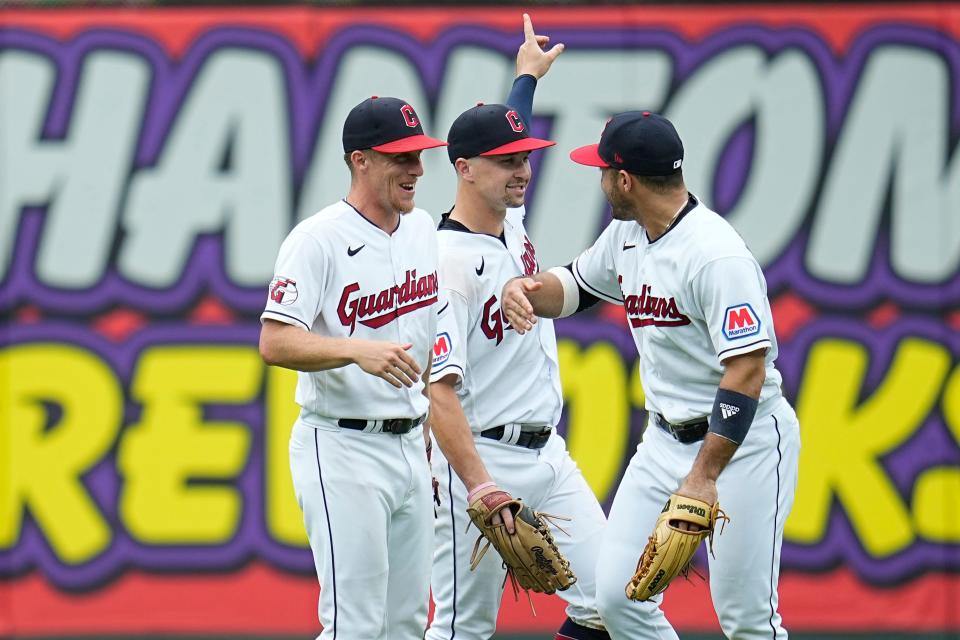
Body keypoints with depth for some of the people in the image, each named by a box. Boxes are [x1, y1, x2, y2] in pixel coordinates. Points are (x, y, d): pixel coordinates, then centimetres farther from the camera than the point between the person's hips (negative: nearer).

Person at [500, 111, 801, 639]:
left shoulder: (717, 254, -22)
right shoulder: (626, 235, 6)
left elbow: (747, 369, -27)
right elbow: (575, 284, 24)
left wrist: (704, 476, -30)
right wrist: (526, 289, -1)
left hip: (745, 441, -8)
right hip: (666, 438, 8)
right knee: (618, 596, 1)